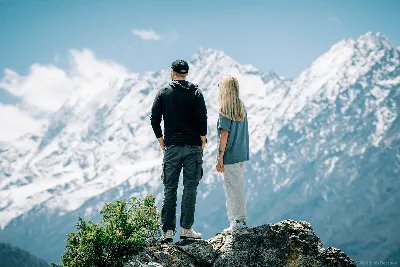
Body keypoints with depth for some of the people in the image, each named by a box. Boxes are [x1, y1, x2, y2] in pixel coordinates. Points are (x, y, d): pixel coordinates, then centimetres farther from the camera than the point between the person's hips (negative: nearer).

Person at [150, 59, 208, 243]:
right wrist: (203, 140, 1)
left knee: (170, 189, 4)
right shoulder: (195, 92, 1)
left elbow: (154, 118, -1)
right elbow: (202, 117, -9)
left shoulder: (163, 93, 4)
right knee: (190, 188, 3)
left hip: (171, 147, 1)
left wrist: (161, 140, 8)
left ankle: (168, 231, 2)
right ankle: (186, 229, 2)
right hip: (193, 147, -1)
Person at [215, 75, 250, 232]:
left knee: (233, 188, -1)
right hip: (242, 154, 8)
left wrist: (220, 158, -13)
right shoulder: (242, 107, 10)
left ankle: (239, 221, 2)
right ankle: (239, 220, 19)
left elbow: (224, 134, -16)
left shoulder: (225, 109, -13)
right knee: (239, 187, 14)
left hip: (230, 155, -8)